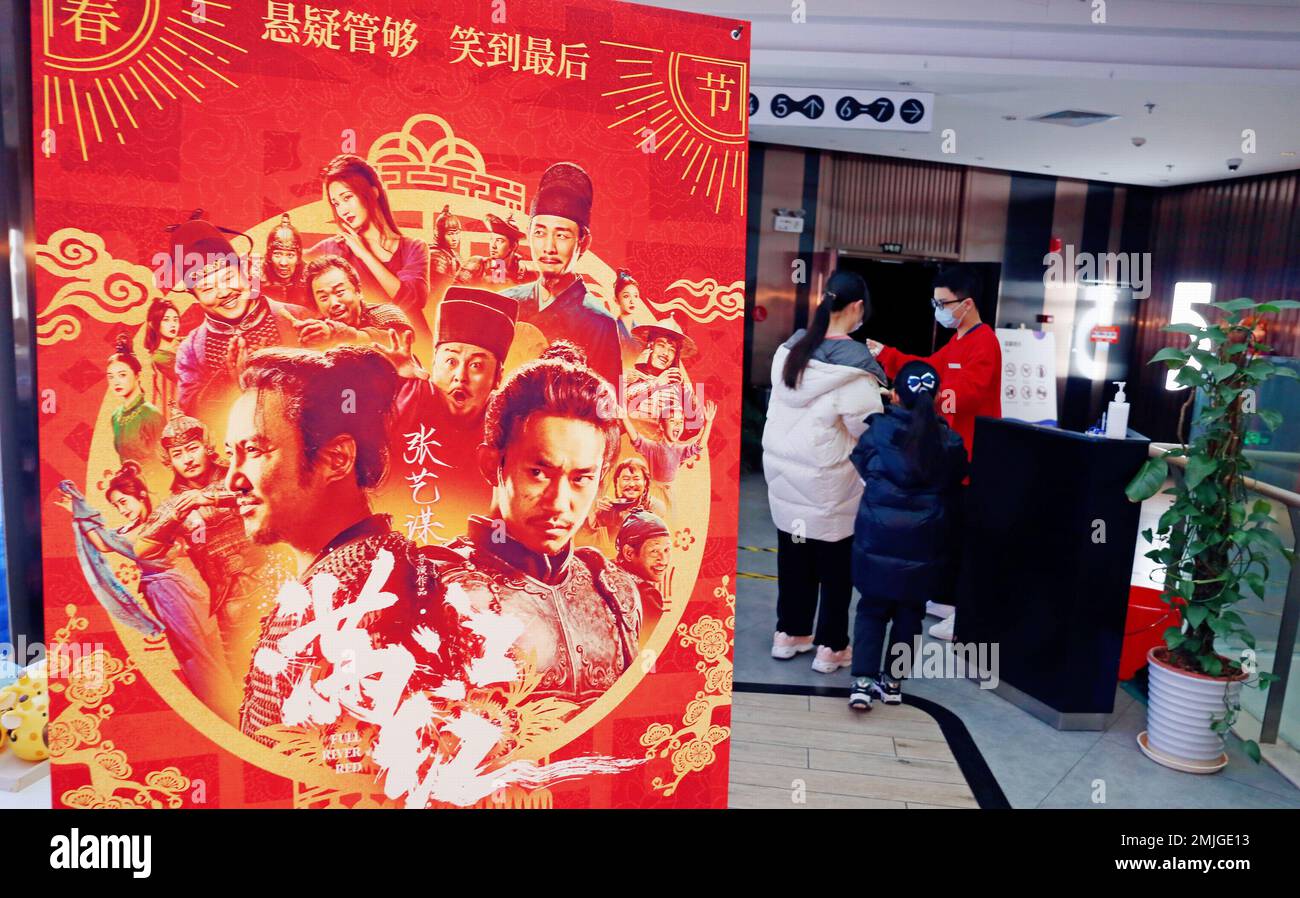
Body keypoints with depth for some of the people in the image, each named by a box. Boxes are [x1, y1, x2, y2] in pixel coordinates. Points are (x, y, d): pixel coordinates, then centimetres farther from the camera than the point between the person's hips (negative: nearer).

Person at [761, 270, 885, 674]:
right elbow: (870, 428, -16)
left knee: (792, 555, 17)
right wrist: (887, 404, 2)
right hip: (828, 481, -6)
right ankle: (830, 646, 19)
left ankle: (789, 633, 29)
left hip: (783, 468, 6)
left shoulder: (790, 348, 2)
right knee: (835, 563, 9)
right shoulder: (854, 363, -19)